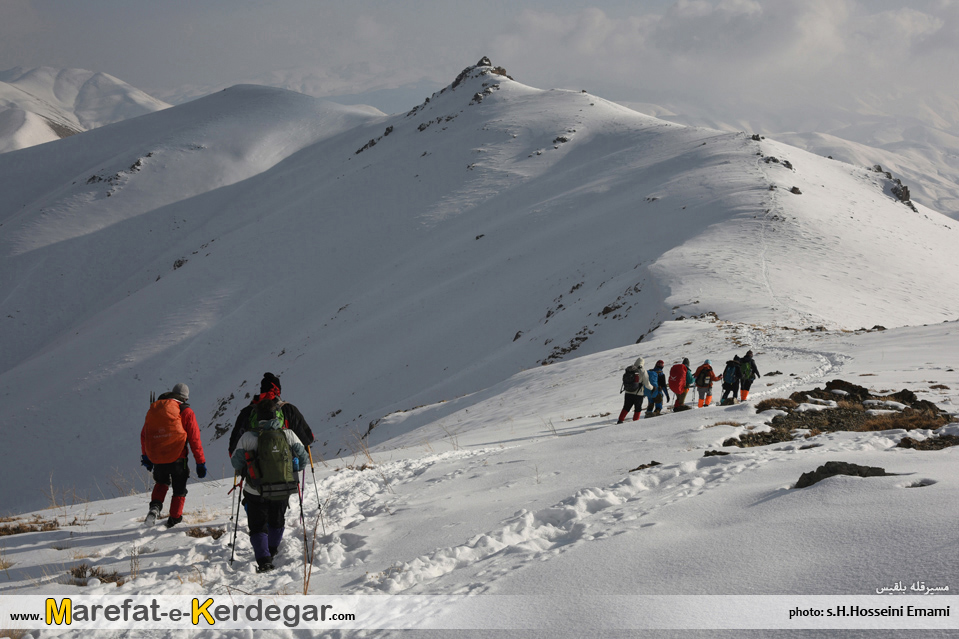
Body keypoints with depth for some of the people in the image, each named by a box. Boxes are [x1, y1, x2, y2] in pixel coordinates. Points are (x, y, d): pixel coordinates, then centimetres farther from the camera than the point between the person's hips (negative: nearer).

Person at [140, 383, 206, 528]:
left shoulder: (153, 409, 10)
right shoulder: (185, 412, -4)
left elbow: (144, 435, 17)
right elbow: (194, 439, -6)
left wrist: (145, 456, 29)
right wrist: (201, 462, 0)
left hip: (156, 459, 4)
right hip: (177, 458, -4)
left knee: (161, 482, 29)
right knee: (179, 489, 16)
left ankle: (155, 506, 5)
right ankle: (174, 520, 20)